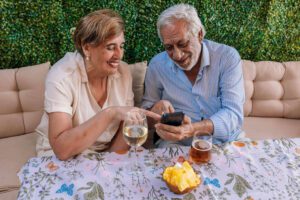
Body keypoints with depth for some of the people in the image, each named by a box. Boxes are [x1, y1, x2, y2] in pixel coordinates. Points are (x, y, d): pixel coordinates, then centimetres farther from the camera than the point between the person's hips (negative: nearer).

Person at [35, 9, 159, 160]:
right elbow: (61, 149, -30)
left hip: (106, 154, 3)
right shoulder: (62, 76, -22)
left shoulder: (123, 71, -8)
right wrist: (110, 113, -35)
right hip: (62, 158, -3)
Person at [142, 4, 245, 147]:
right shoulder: (157, 65, -1)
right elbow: (146, 106, 9)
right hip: (177, 145, 0)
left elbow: (233, 113, -15)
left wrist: (193, 129, -33)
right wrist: (155, 108, -15)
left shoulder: (228, 57, -8)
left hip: (225, 142, 1)